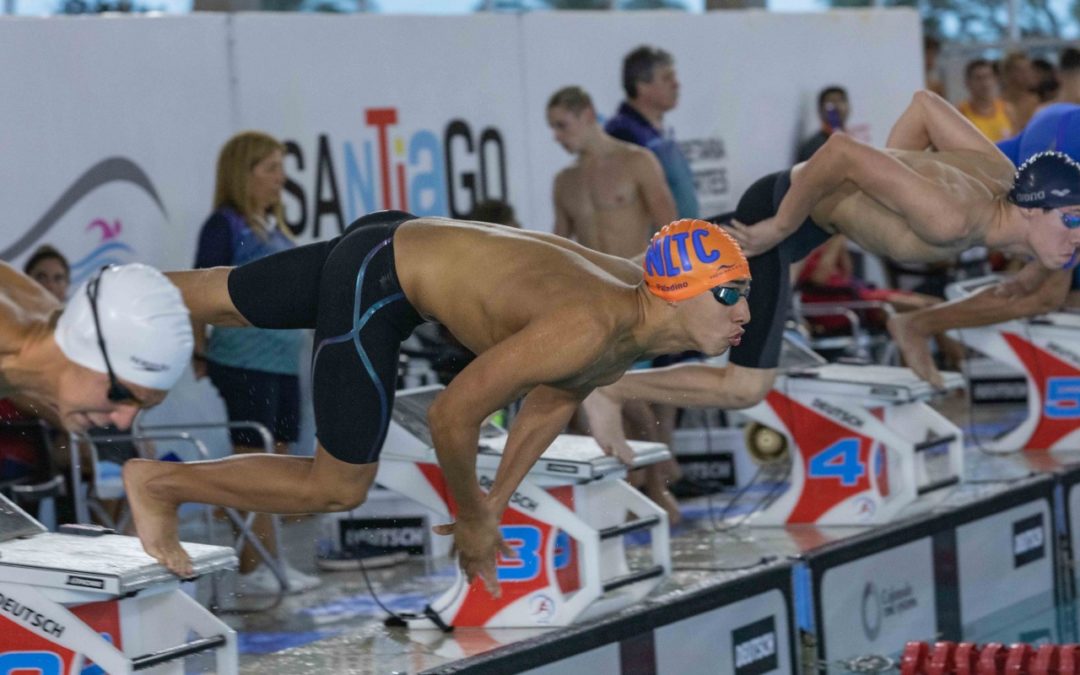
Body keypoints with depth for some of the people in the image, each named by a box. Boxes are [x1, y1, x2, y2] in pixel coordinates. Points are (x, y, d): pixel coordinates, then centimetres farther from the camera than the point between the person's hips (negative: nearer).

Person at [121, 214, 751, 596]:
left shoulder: (642, 301, -8)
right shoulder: (588, 329, -36)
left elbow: (555, 397, 11)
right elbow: (452, 415, -30)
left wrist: (496, 504, 12)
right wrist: (471, 518, -13)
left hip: (401, 238, 8)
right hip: (374, 279, -8)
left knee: (218, 300, 26)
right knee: (338, 486, -2)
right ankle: (157, 484, 12)